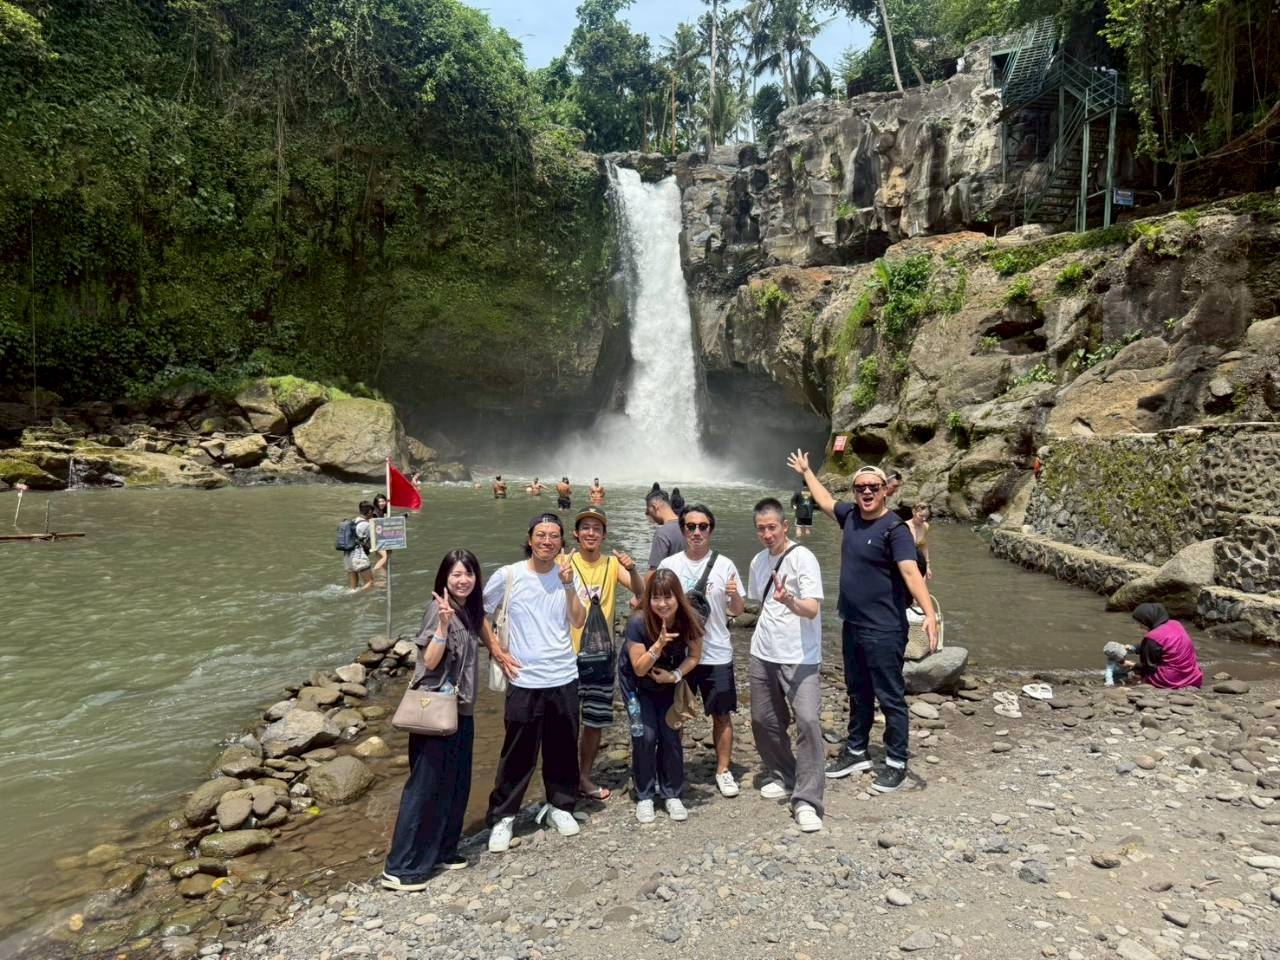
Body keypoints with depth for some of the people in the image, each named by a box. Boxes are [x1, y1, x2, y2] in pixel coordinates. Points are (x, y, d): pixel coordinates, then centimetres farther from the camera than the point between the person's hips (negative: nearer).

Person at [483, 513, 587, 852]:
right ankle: (502, 816, 20)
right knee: (518, 754, 3)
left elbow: (579, 621, -4)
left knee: (563, 749, 13)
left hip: (564, 678, 3)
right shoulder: (508, 575, -6)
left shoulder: (566, 575, 2)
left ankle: (560, 805, 33)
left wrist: (568, 584, -14)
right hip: (524, 680, -3)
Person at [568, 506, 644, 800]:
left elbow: (641, 592, -10)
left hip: (602, 654, 3)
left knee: (596, 721, 14)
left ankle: (584, 777, 30)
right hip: (570, 653, -3)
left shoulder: (612, 564, 1)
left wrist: (632, 569, -28)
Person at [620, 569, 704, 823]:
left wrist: (675, 675, -24)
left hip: (668, 681, 2)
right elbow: (639, 669, -27)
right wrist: (659, 644, -43)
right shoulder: (638, 623, -33)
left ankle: (672, 795, 14)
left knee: (670, 735, -3)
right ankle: (644, 797, 7)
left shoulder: (689, 620, -25)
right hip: (636, 683, -2)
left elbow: (694, 656, -9)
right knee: (645, 734, -10)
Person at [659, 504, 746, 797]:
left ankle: (723, 771, 24)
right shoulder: (668, 565, -1)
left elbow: (738, 611, 0)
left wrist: (735, 595, -20)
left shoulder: (724, 565, -2)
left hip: (716, 654, 0)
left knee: (722, 715, 8)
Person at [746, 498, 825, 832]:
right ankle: (783, 778, 33)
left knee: (807, 721, -16)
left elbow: (812, 609, -23)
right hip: (763, 656, 7)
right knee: (763, 721, 13)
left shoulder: (803, 558, -13)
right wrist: (760, 637, 14)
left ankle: (806, 800, -8)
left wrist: (789, 601, -42)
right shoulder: (758, 561, 8)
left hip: (800, 658, -7)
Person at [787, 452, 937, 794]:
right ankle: (856, 751, 34)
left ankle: (896, 762, 20)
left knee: (890, 697, 5)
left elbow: (911, 572, -28)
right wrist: (806, 472, 37)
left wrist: (929, 614, -40)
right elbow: (825, 500, 25)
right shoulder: (851, 515, 4)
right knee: (858, 693, 20)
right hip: (851, 625, 7)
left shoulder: (895, 528, -16)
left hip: (884, 631, -7)